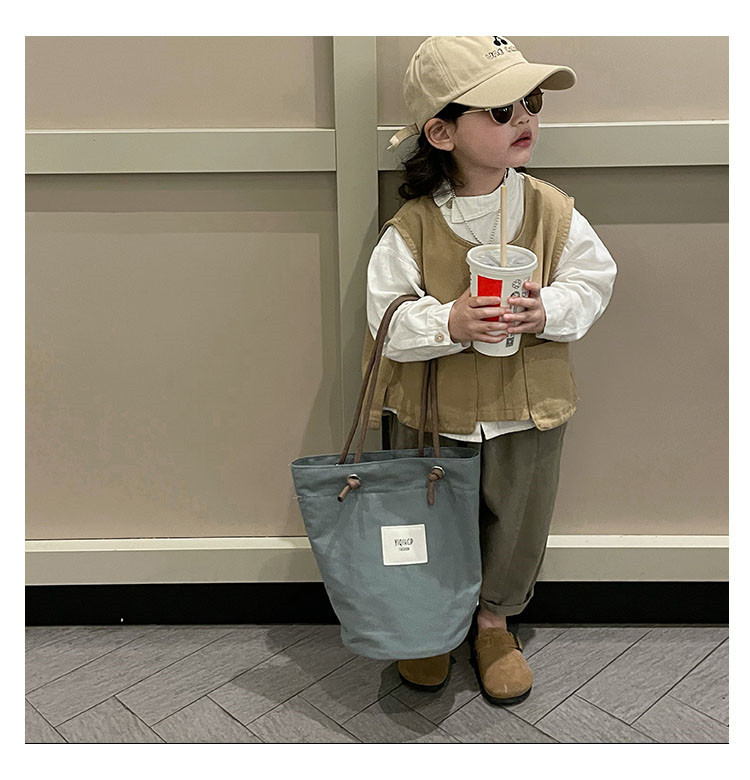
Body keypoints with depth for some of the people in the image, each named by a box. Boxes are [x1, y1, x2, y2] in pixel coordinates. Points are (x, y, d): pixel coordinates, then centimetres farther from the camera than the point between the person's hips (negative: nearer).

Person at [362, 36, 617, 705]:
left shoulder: (552, 211, -9)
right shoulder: (411, 228, -16)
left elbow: (595, 279, -2)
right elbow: (388, 320, -14)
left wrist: (549, 310, -21)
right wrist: (449, 323, -31)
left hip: (528, 410, 2)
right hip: (430, 415, -2)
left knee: (517, 527, 19)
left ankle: (495, 619, 48)